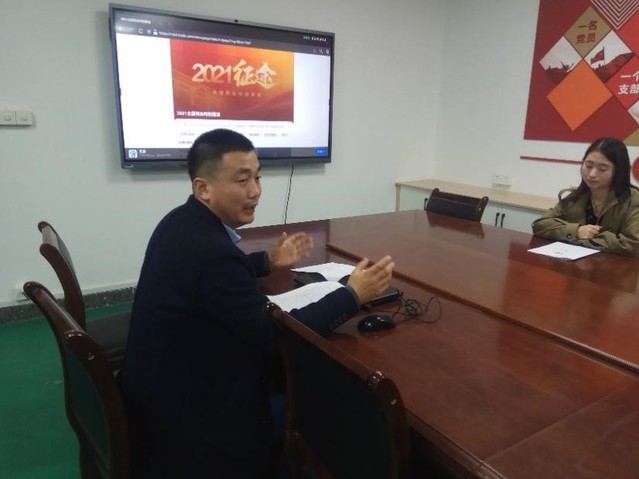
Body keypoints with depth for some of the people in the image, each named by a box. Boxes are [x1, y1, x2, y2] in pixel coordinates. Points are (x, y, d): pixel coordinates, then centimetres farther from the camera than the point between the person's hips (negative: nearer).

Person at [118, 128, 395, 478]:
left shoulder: (183, 223, -1)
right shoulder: (210, 249, -32)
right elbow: (275, 335, -26)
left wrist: (268, 261, 17)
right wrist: (353, 295, -19)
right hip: (181, 407, -9)